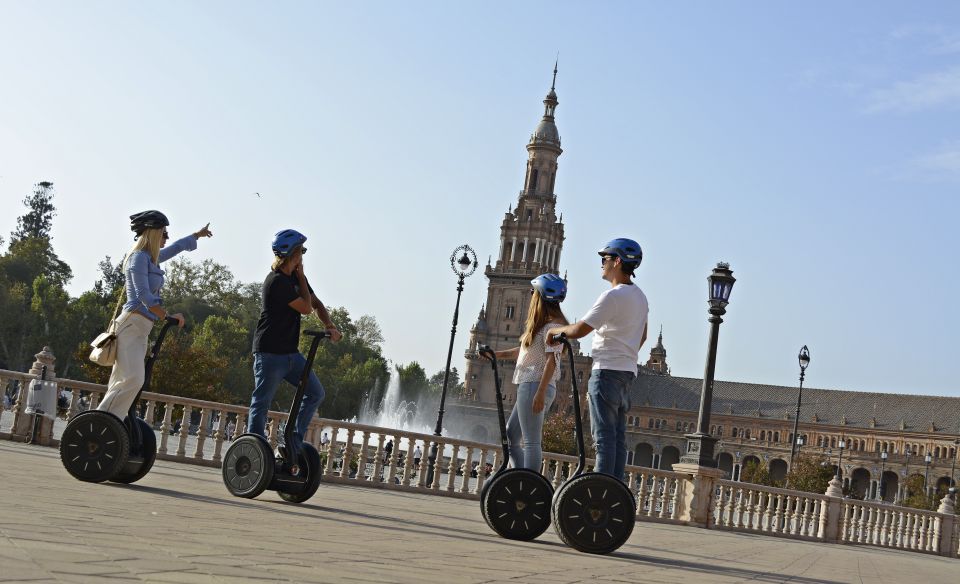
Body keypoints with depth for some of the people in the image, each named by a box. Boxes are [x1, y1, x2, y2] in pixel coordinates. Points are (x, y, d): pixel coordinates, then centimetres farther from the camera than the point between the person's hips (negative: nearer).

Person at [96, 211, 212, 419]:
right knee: (132, 379, -20)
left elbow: (177, 247, 40)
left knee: (120, 383, 2)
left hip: (142, 328, 10)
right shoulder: (139, 257, -7)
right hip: (132, 324, -10)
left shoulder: (151, 258, 21)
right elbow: (143, 295, -15)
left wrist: (199, 234, 54)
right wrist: (168, 316, -10)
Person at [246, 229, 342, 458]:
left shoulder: (295, 277, 12)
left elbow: (316, 303, 16)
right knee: (261, 403, -3)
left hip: (291, 353, 9)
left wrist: (330, 326, -2)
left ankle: (295, 440, 14)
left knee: (316, 393, 6)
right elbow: (306, 308, -14)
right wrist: (301, 277, -5)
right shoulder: (277, 281, -17)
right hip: (270, 353, -9)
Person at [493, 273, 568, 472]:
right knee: (511, 435, 16)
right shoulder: (541, 324, 19)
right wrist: (497, 354, 20)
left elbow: (552, 359, -19)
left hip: (535, 386, -11)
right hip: (528, 387, 11)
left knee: (531, 441, -10)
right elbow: (525, 351, 26)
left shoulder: (552, 325, -12)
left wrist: (540, 393, -25)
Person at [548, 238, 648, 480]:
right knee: (618, 435, 9)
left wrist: (556, 331, 1)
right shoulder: (639, 295, 14)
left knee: (604, 434, -10)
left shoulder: (613, 295, -15)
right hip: (627, 371, 9)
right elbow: (642, 336, 24)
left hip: (607, 371, -9)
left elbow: (579, 330, -17)